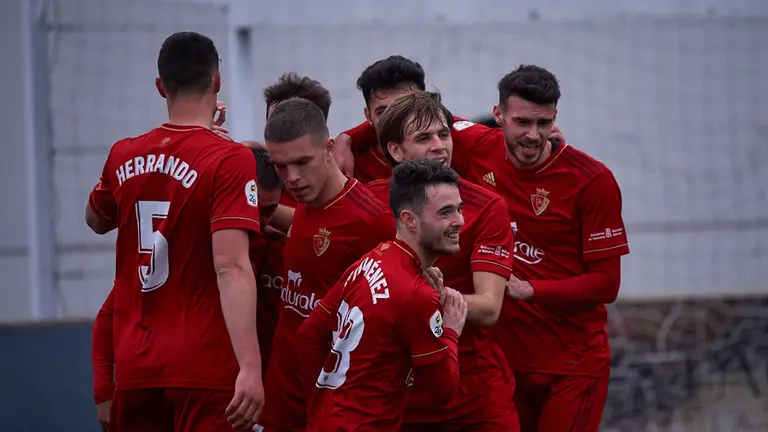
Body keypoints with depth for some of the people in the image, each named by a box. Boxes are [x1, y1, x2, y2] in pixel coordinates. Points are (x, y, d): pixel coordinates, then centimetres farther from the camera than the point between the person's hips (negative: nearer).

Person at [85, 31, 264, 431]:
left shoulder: (123, 158, 7)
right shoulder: (229, 161, -10)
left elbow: (95, 220, 29)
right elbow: (231, 266, -20)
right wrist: (251, 368, -26)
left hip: (134, 368, 5)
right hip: (203, 369, -5)